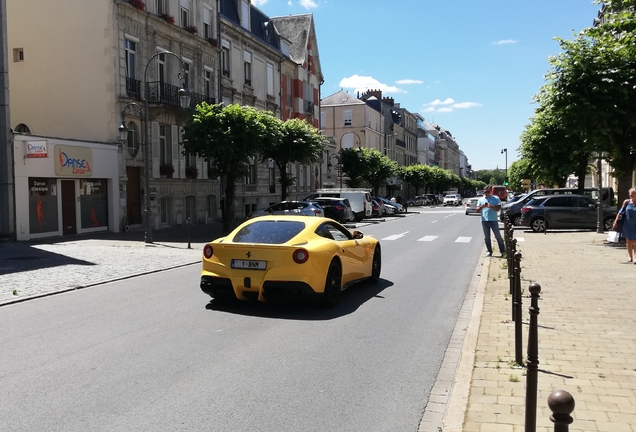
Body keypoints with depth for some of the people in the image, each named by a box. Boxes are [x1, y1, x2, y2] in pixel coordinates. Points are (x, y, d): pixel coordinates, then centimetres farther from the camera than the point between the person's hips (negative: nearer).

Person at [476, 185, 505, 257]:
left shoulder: (496, 198, 3)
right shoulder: (481, 199, 12)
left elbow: (499, 208, -4)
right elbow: (477, 210, 8)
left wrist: (491, 206, -19)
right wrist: (482, 206, -12)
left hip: (494, 220, -3)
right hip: (484, 220, 3)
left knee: (498, 236, -3)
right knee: (487, 237, 7)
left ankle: (503, 251, 0)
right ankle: (489, 252, 15)